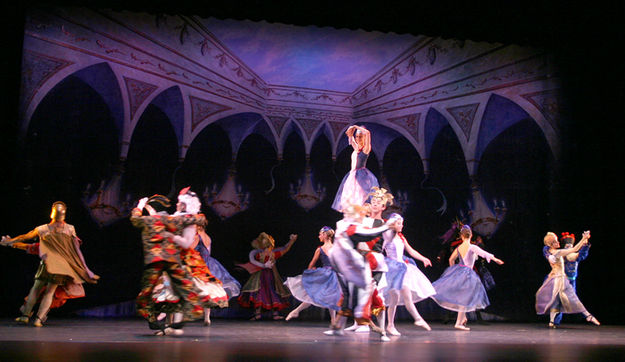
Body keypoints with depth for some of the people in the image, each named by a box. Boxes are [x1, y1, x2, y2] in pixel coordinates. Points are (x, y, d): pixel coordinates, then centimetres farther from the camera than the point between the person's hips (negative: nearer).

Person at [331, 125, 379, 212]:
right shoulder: (356, 148, 12)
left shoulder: (366, 148, -8)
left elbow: (368, 133, -23)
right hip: (353, 175, 8)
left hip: (362, 175, -8)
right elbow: (349, 135, 26)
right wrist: (352, 129, 7)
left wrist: (357, 127, -11)